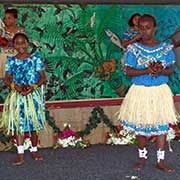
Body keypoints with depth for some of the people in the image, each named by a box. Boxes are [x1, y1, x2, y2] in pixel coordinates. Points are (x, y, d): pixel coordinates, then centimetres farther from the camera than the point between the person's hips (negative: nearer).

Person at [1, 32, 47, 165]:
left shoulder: (35, 58, -3)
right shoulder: (11, 61, 2)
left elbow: (43, 78, -3)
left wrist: (33, 87, -18)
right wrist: (16, 86, -16)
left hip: (33, 95, -1)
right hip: (17, 96, 1)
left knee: (33, 124, 6)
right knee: (18, 123, -1)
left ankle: (34, 151, 22)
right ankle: (20, 155, 3)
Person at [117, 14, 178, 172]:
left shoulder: (165, 48, 0)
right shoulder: (134, 49, -4)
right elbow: (128, 71, -8)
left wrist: (160, 70, -21)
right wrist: (147, 70, -22)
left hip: (160, 91, 1)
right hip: (140, 91, -1)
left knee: (162, 125, 4)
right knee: (140, 125, 8)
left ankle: (161, 160, 14)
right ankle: (143, 157, 25)